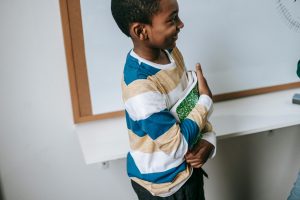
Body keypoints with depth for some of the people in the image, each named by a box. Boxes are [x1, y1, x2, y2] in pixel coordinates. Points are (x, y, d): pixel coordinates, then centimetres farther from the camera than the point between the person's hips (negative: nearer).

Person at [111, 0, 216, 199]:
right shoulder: (141, 87, -34)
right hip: (161, 184, -7)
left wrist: (208, 139, -13)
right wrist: (207, 99, -17)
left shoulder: (171, 52, -8)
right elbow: (177, 146, -26)